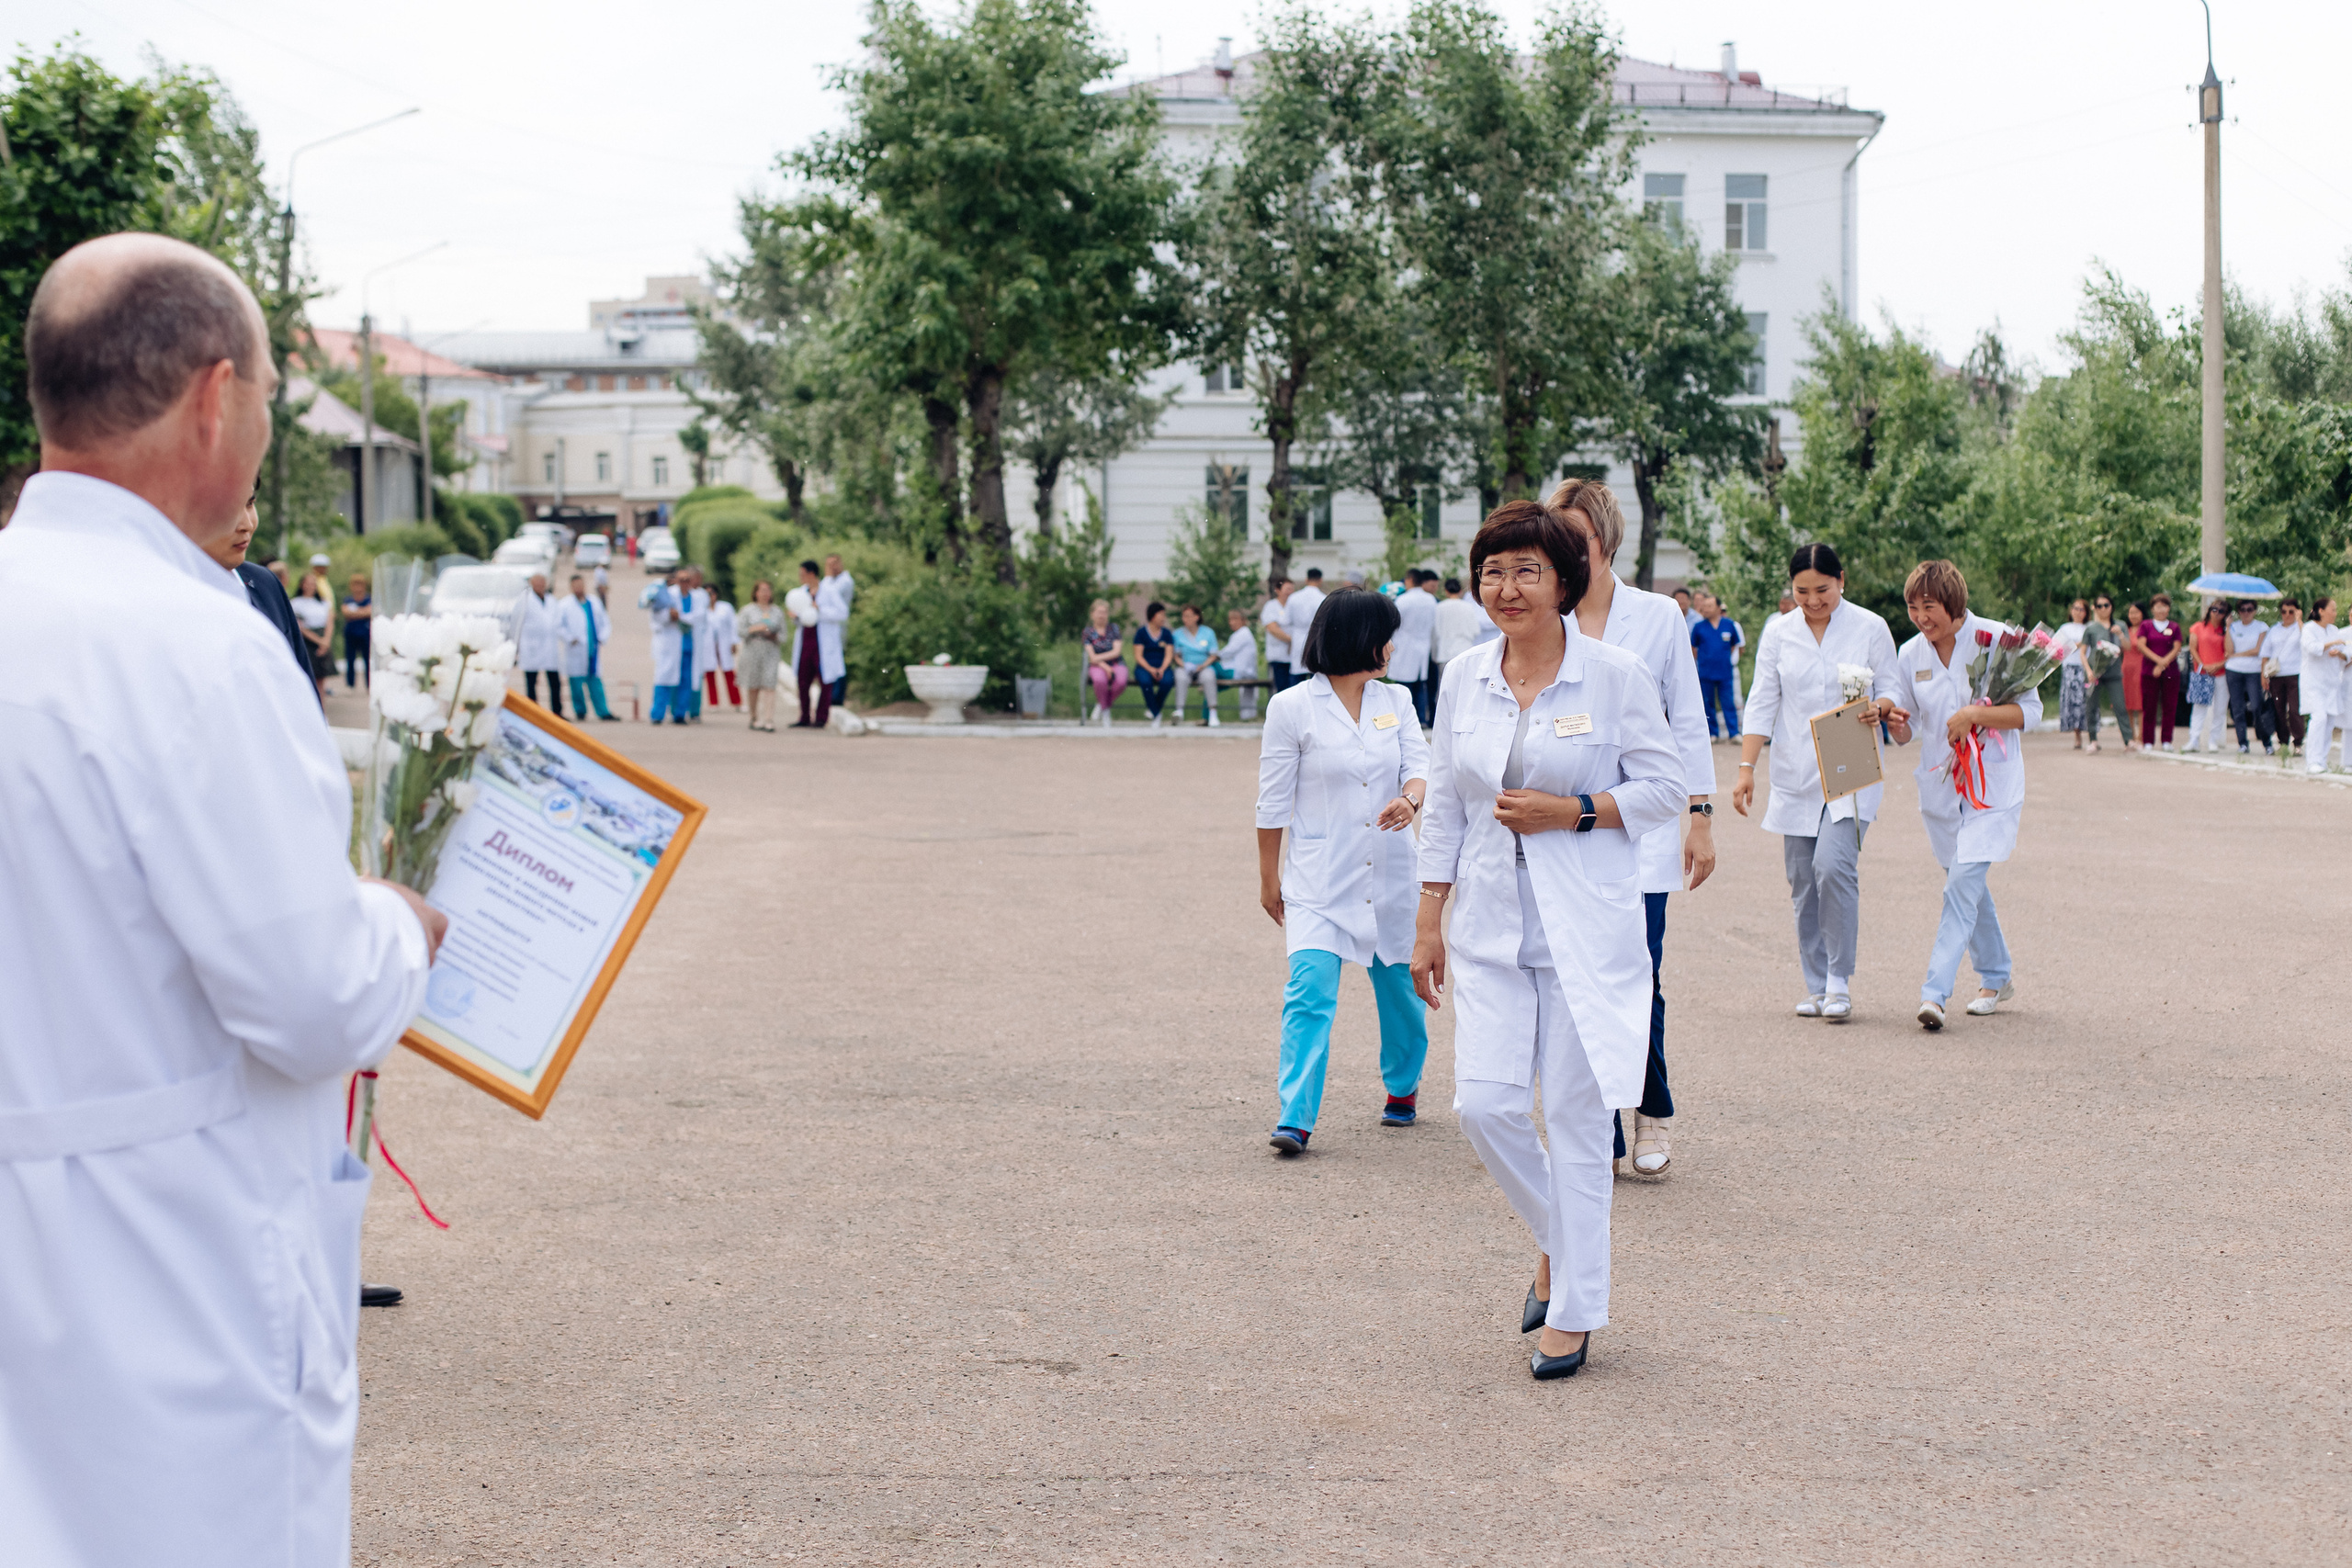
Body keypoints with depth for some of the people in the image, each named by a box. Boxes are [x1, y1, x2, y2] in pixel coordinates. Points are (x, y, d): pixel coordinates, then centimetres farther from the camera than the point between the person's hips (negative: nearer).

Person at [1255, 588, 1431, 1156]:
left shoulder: (1396, 701, 9)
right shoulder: (1292, 707, -4)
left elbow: (1419, 767, -2)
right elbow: (1274, 803, 1)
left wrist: (1410, 799, -26)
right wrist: (1268, 877, 4)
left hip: (1389, 871, 4)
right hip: (1320, 876, -4)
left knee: (1400, 986, 13)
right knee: (1310, 990, -16)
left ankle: (1403, 1087, 37)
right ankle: (1295, 1119, -18)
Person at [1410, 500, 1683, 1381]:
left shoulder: (1616, 675, -5)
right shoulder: (1463, 680, 7)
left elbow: (1663, 788, -2)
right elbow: (1445, 808, 12)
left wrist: (1572, 812, -15)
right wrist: (1428, 920, 10)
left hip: (1587, 929, -4)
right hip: (1492, 929, 4)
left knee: (1575, 1112, -1)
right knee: (1484, 1104, -4)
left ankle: (1574, 1311, 11)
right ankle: (1556, 1243, 24)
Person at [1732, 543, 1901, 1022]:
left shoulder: (1870, 628, 0)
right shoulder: (1778, 636, 5)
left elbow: (1892, 689, 5)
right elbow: (1761, 704, 5)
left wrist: (1879, 707, -19)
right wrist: (1746, 768, -5)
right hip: (1796, 778, 3)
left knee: (1833, 865, -20)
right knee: (1803, 881, 3)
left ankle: (1839, 981, -9)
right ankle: (1817, 986, 13)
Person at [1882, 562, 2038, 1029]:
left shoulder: (1996, 640, -9)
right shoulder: (1911, 654, 4)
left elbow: (2031, 710, -9)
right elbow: (1907, 731, 10)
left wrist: (1974, 714, -22)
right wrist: (1897, 724, -13)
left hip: (1992, 784, -5)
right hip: (1940, 784, 5)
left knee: (1964, 882, -16)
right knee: (1968, 886, 14)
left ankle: (1935, 992, -21)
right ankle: (1996, 978, 31)